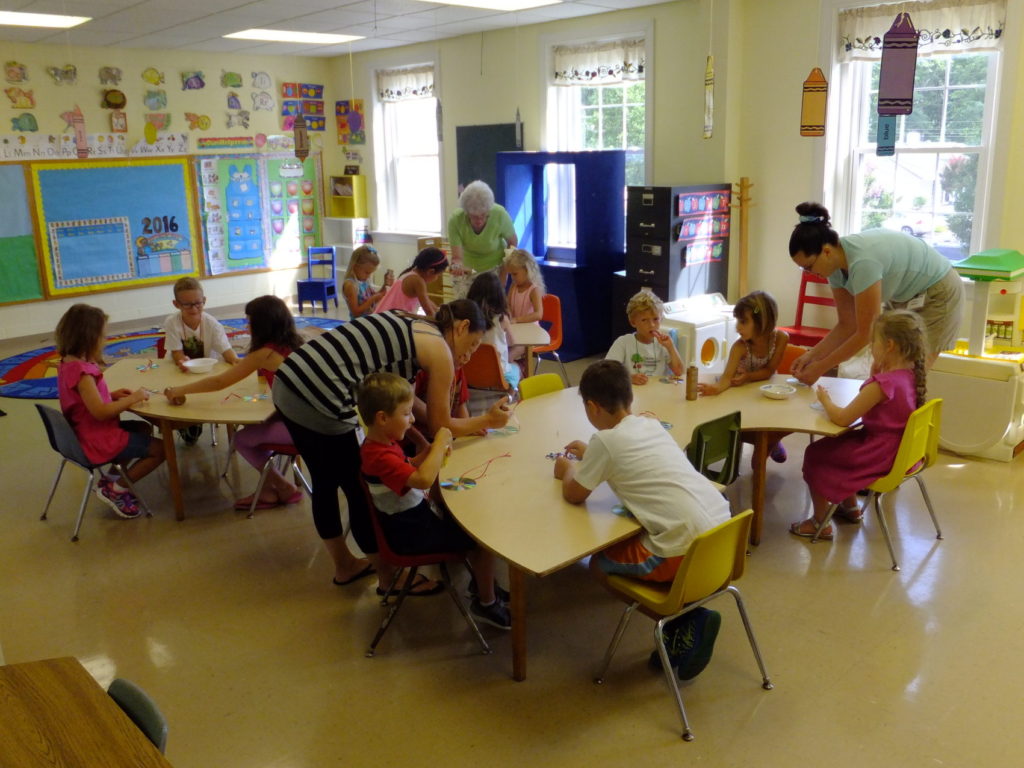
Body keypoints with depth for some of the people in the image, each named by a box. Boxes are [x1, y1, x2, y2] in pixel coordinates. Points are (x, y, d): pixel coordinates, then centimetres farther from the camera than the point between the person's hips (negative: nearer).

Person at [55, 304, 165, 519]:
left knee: (144, 428, 26)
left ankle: (113, 475, 19)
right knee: (160, 449, -3)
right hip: (99, 441, -10)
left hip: (86, 434, 10)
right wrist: (133, 398, -19)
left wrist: (112, 395, 5)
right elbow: (100, 411, -31)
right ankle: (115, 489, 4)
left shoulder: (68, 363, 4)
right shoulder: (81, 370, -27)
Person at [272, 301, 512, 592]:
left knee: (325, 481, 23)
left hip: (287, 383, 9)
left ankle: (345, 566, 42)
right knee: (359, 490, 9)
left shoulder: (406, 324, 19)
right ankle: (389, 577, 27)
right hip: (318, 401, -9)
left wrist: (469, 424, 25)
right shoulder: (439, 350, -3)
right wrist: (486, 421, 18)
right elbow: (439, 426, 5)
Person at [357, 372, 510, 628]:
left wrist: (431, 450, -1)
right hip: (410, 532, -10)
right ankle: (486, 602, 11)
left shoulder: (383, 442, 0)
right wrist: (439, 444, -30)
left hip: (415, 514, 10)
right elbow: (424, 479, -45)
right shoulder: (380, 457, -32)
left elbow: (408, 469, 17)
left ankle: (481, 578, 31)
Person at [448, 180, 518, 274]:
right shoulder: (455, 220, -26)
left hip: (496, 267, 0)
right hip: (469, 269, 0)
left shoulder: (500, 214, -25)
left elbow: (513, 241, -7)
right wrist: (457, 265, -51)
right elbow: (456, 257, -28)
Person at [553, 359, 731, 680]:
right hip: (721, 531, 8)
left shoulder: (606, 440, -7)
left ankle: (685, 621, 7)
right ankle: (687, 620, 19)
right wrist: (590, 454, 37)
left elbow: (574, 495, 5)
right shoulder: (651, 424, 14)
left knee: (599, 564, 14)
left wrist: (567, 470, 24)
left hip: (688, 549, -8)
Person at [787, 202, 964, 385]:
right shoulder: (836, 264, -12)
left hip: (937, 294, -8)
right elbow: (847, 325, -5)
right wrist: (812, 355, -17)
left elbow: (866, 333, -30)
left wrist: (820, 368, -25)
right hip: (903, 296, 8)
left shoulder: (862, 262, -36)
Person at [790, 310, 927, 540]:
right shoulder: (909, 375, -2)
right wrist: (877, 367, 0)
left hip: (879, 456, -9)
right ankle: (850, 506, 39)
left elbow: (842, 418, -25)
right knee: (837, 445, 28)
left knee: (815, 454, 3)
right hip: (898, 450, 9)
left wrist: (825, 399, -7)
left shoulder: (882, 384, -28)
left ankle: (820, 522, 13)